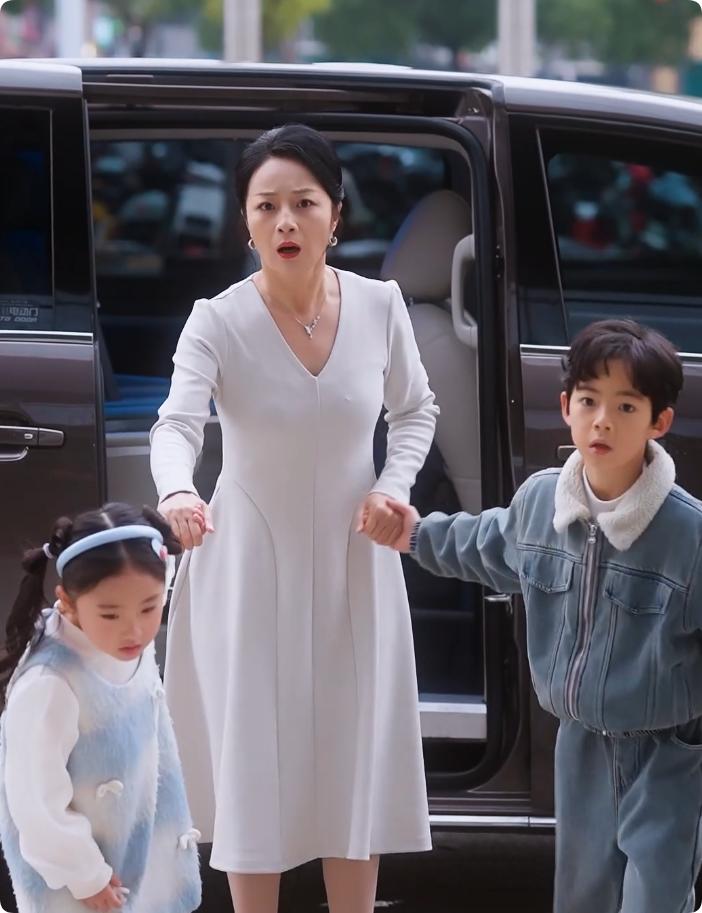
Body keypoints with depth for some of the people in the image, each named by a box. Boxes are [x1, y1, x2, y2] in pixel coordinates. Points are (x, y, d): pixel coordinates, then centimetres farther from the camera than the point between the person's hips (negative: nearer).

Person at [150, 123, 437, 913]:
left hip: (352, 560, 2)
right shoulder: (218, 322, -17)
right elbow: (176, 423, -31)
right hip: (250, 563, -2)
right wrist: (177, 493, -53)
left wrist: (394, 485, -10)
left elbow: (415, 409, 8)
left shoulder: (379, 306, -9)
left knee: (355, 756, 8)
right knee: (254, 756, 4)